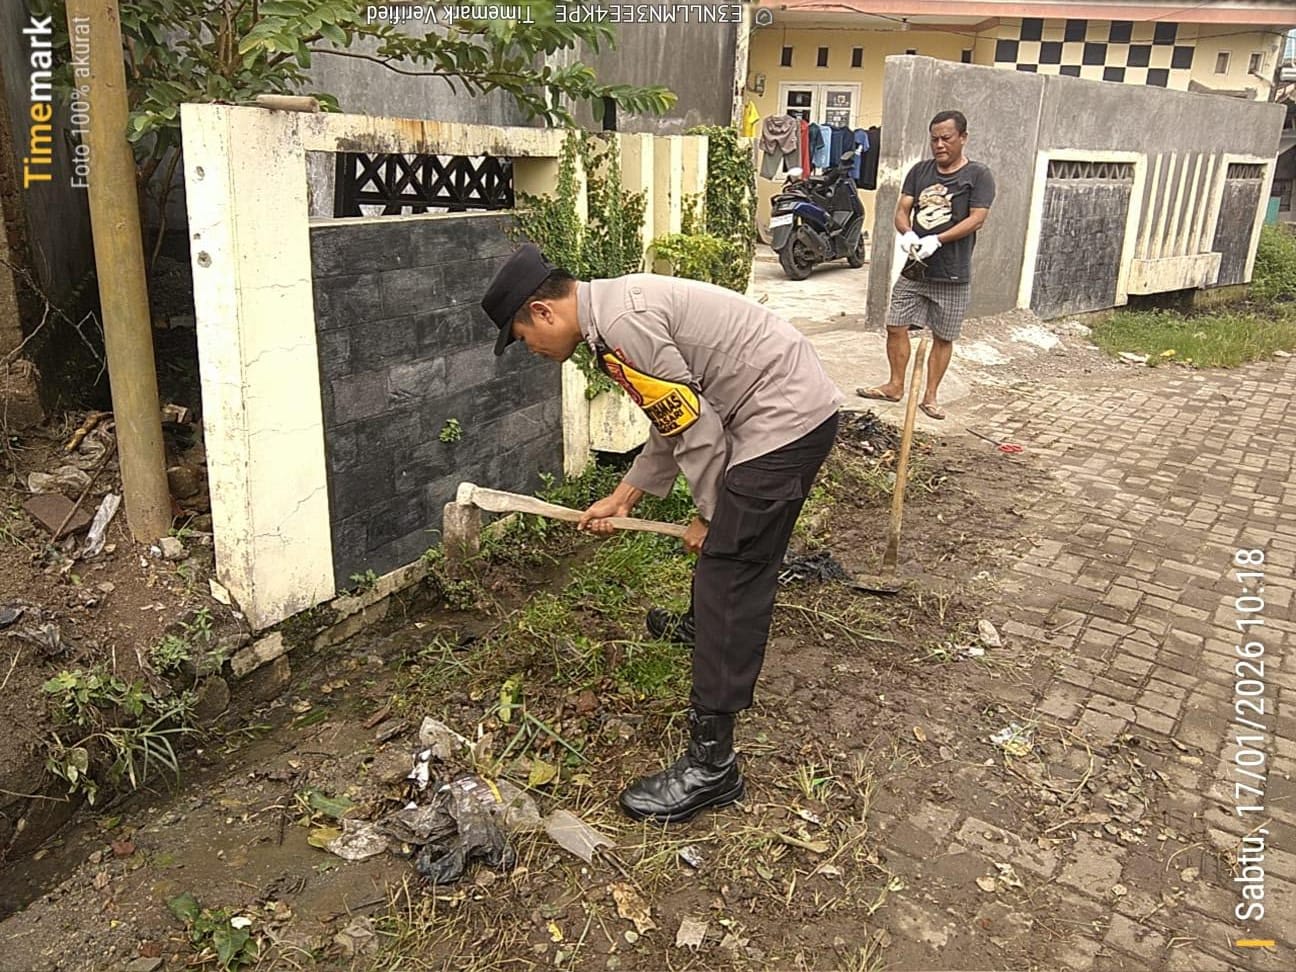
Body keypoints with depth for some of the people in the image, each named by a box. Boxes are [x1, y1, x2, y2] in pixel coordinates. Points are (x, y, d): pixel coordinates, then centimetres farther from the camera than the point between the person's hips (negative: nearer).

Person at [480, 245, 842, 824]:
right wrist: (623, 497, 17)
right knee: (739, 570, 28)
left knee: (727, 578, -9)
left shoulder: (623, 325, -20)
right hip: (803, 409, 10)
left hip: (785, 419, -10)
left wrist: (710, 517, -4)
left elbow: (697, 429, -18)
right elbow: (673, 419, 18)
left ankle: (710, 764, -3)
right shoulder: (619, 308, 13)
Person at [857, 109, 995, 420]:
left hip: (952, 276, -4)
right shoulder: (920, 171, 8)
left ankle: (930, 396, 16)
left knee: (943, 337, 5)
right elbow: (902, 210, 3)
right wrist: (907, 234, -19)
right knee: (896, 326, 4)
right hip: (915, 269, 4)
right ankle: (895, 385, 21)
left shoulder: (978, 176, -4)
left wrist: (937, 240, -23)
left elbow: (977, 219, -13)